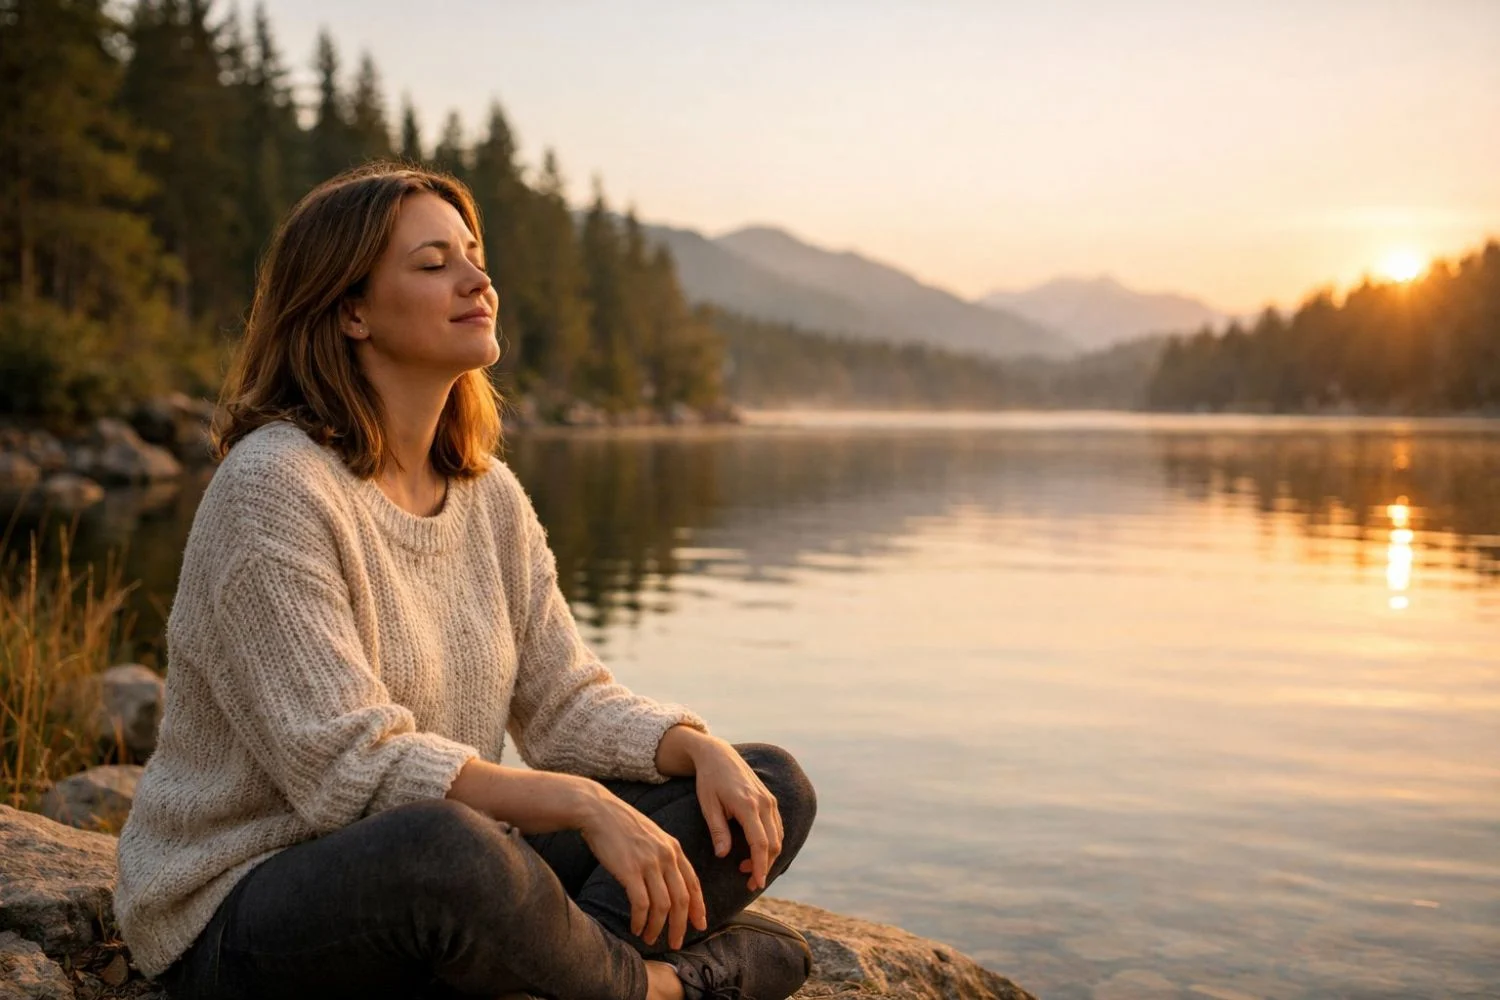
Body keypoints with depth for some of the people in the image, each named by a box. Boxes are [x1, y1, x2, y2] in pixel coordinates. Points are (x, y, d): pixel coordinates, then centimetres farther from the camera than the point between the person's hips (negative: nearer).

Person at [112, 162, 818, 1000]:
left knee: (775, 789, -1)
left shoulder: (490, 494, 8)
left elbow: (564, 700, 7)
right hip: (245, 917, -7)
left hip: (435, 887, 8)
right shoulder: (272, 489, -16)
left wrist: (702, 748, -13)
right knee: (438, 844, -42)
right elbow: (345, 764, -24)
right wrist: (581, 803, -30)